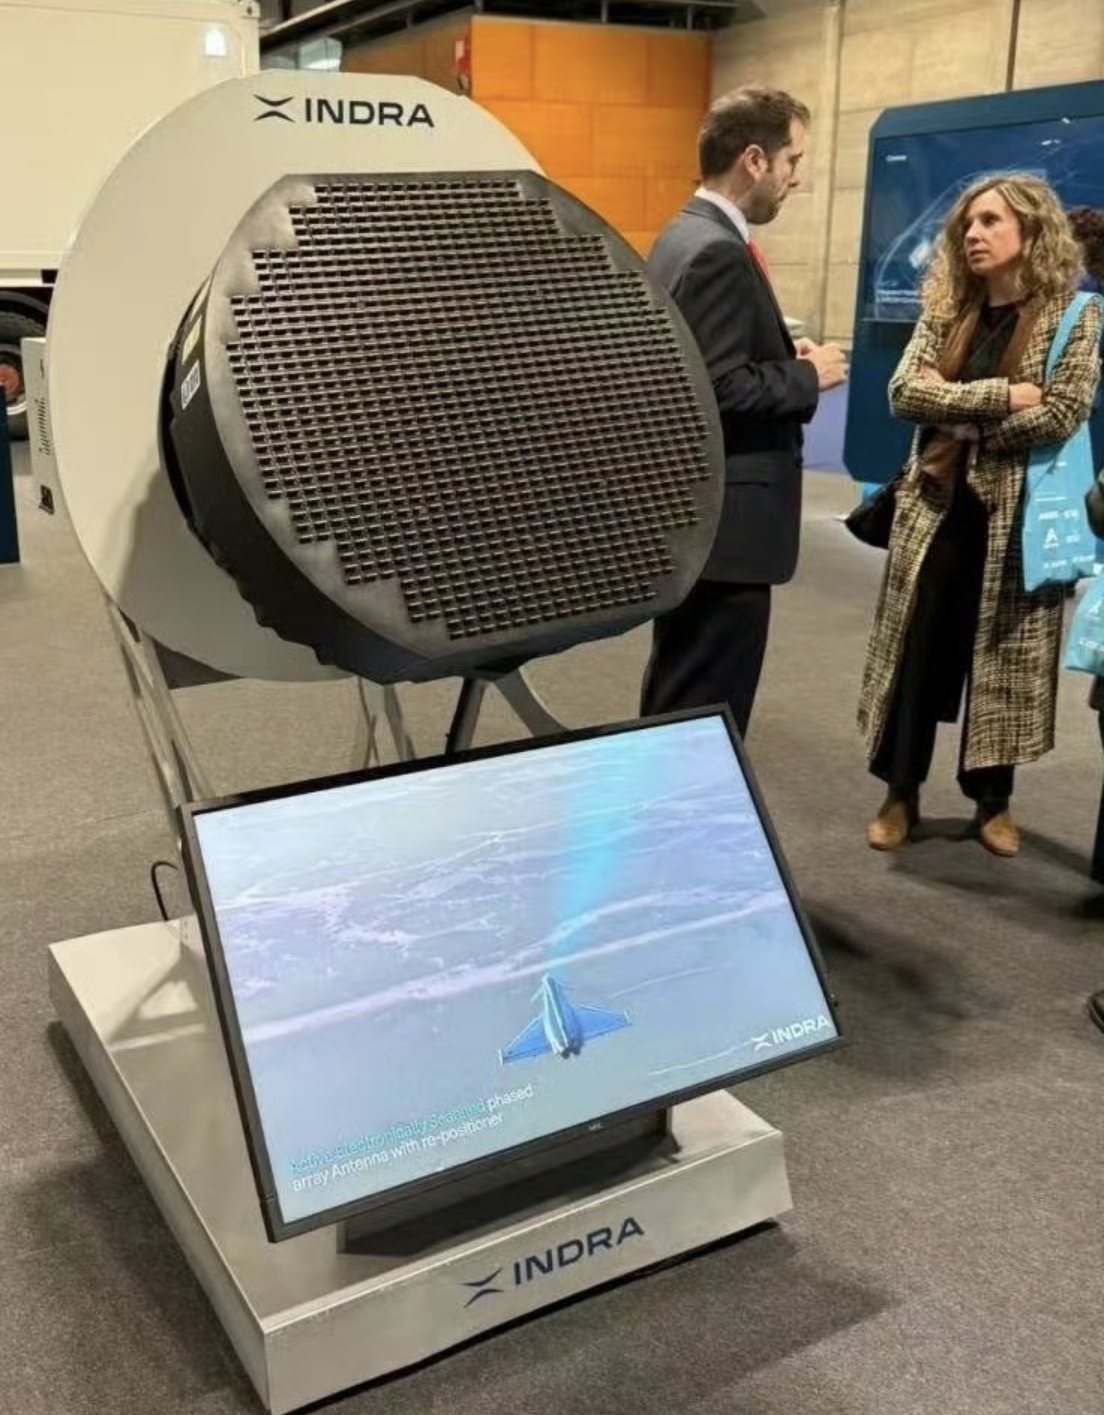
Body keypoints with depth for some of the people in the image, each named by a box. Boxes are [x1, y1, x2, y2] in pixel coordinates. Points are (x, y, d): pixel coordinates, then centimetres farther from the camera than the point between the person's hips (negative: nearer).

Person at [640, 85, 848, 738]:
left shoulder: (686, 235, 14)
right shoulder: (718, 252, -17)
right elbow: (722, 390, -24)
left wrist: (785, 358, 8)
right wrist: (809, 376, -9)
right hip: (724, 518, -11)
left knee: (678, 696, 20)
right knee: (708, 707, -2)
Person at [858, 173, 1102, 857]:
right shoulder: (949, 309, 7)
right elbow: (904, 390, -7)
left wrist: (959, 412, -11)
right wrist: (1002, 396, -17)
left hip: (1016, 515, -3)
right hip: (937, 507, 3)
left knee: (1002, 657, 7)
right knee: (917, 651, 5)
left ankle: (994, 798, 23)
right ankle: (901, 792, 19)